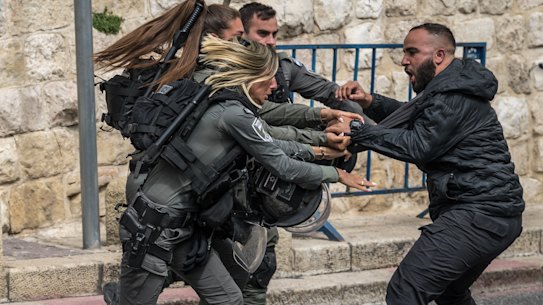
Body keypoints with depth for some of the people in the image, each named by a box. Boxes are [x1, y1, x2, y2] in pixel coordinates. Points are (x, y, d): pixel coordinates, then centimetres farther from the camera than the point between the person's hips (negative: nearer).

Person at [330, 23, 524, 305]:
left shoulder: (454, 96, -15)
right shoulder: (451, 87, 18)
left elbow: (416, 146, -21)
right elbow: (410, 118, 19)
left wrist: (356, 131, -18)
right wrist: (369, 102, 3)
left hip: (478, 215, -11)